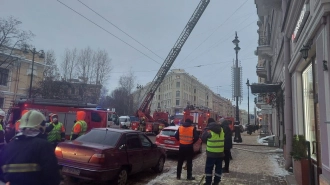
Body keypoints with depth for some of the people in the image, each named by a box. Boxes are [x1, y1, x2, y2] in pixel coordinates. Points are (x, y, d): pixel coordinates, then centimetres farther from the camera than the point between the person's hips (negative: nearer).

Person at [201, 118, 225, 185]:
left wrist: (204, 131, 10)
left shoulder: (208, 130, -11)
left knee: (208, 168, 6)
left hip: (211, 153, -5)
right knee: (218, 168, 14)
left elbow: (203, 139, -2)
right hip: (220, 152, 5)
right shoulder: (221, 129, 7)